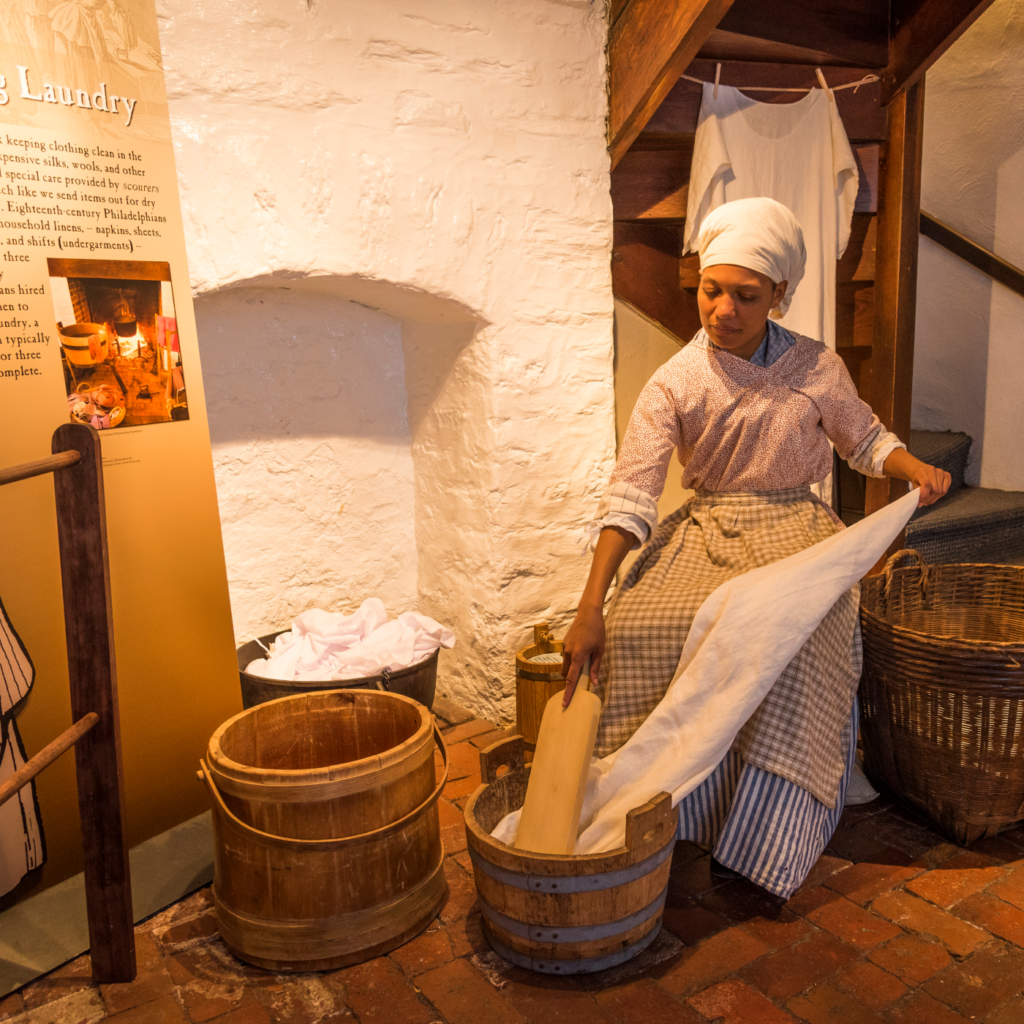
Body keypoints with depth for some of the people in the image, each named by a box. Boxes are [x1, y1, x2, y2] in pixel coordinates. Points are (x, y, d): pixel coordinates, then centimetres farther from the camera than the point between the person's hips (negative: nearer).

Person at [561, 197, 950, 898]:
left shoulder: (816, 368, -1)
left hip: (796, 531, -1)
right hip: (705, 532, 1)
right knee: (633, 630, -26)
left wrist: (916, 467, -10)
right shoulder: (675, 384, -5)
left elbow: (866, 441, 15)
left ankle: (759, 846, -17)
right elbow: (630, 495, -13)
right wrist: (590, 610, -22)